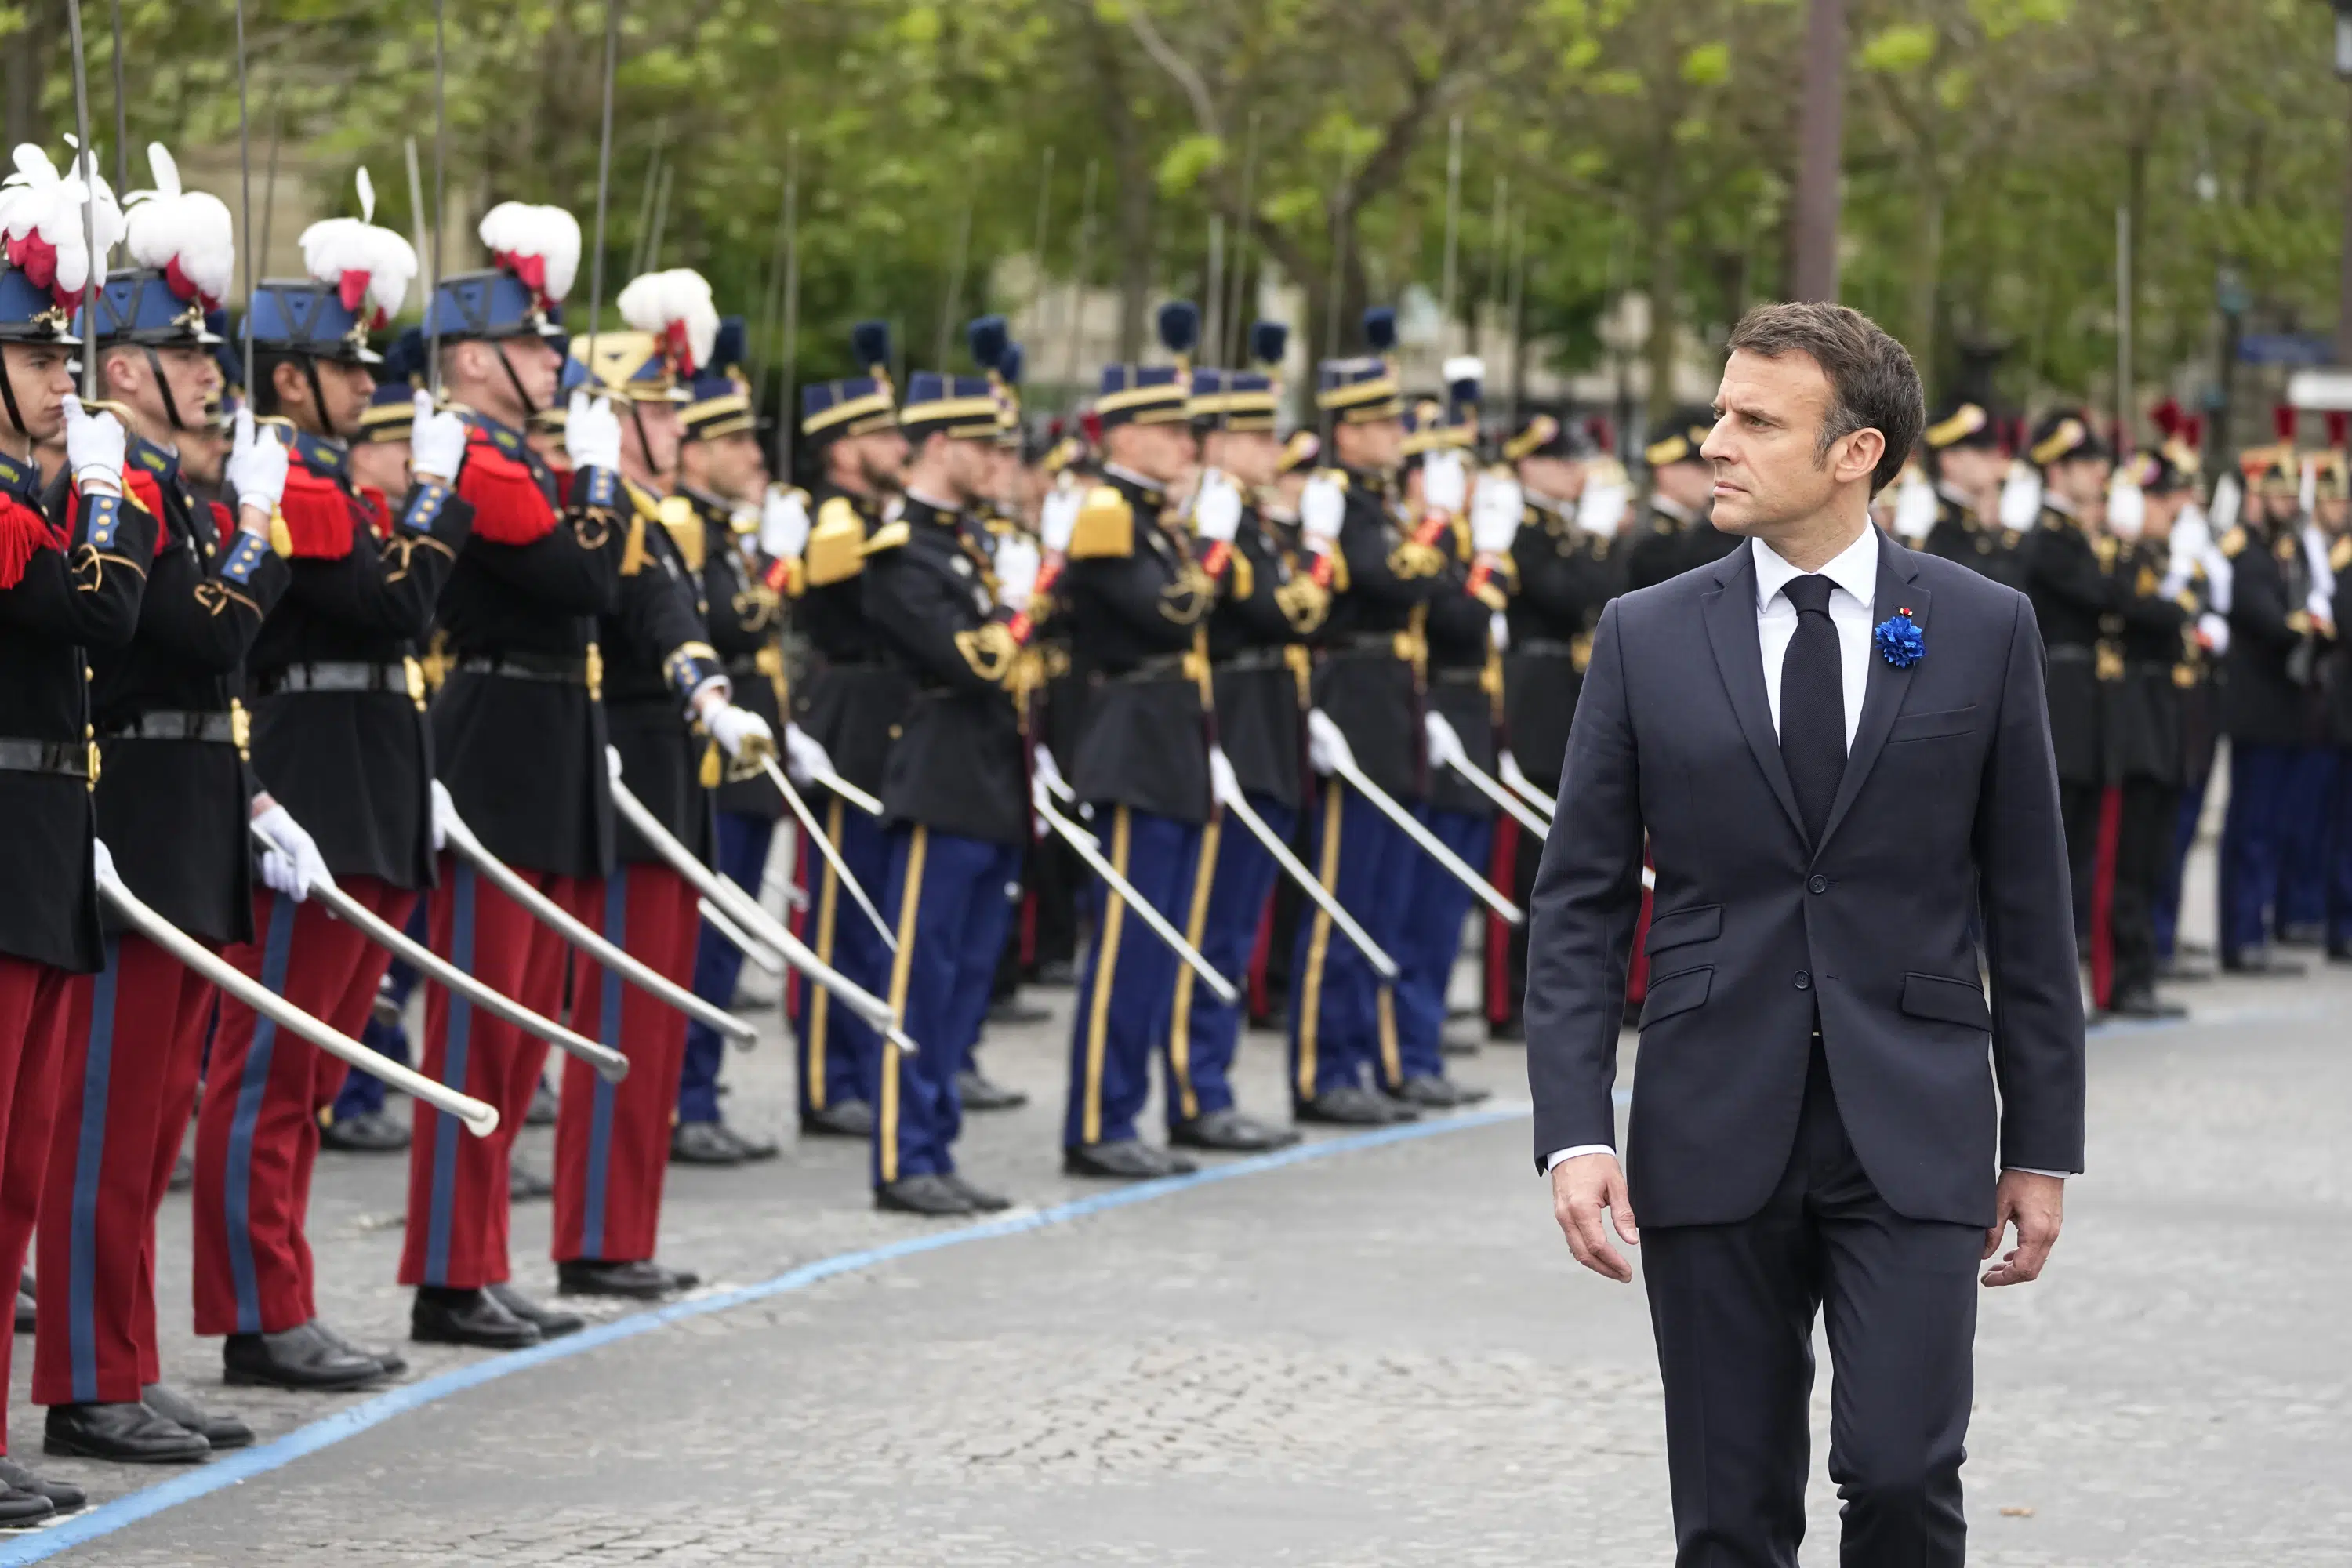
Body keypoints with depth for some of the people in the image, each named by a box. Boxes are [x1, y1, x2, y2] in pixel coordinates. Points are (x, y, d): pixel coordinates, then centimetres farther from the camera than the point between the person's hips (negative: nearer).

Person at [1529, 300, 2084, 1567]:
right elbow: (1578, 905, 3)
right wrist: (1574, 1132, -7)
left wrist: (2042, 1141, 4)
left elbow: (2028, 903, 6)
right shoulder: (1647, 639, 4)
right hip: (1715, 1136, 1)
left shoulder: (1982, 630, 3)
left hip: (1911, 1134, -1)